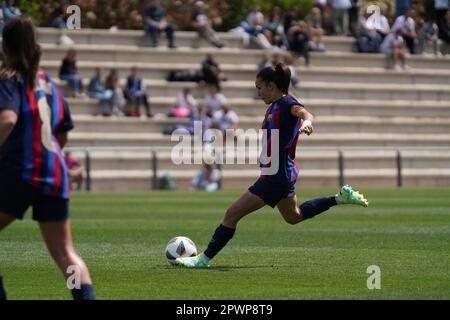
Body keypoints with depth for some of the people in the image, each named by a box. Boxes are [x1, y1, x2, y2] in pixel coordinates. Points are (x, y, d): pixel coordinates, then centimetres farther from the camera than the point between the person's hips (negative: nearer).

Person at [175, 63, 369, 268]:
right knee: (294, 217, 31)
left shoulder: (286, 103, -16)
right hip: (284, 174, 11)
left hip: (276, 177, -11)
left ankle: (204, 258, -5)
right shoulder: (275, 106, 12)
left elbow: (305, 113, -37)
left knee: (232, 215, -9)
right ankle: (341, 198, 31)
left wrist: (306, 122, -58)